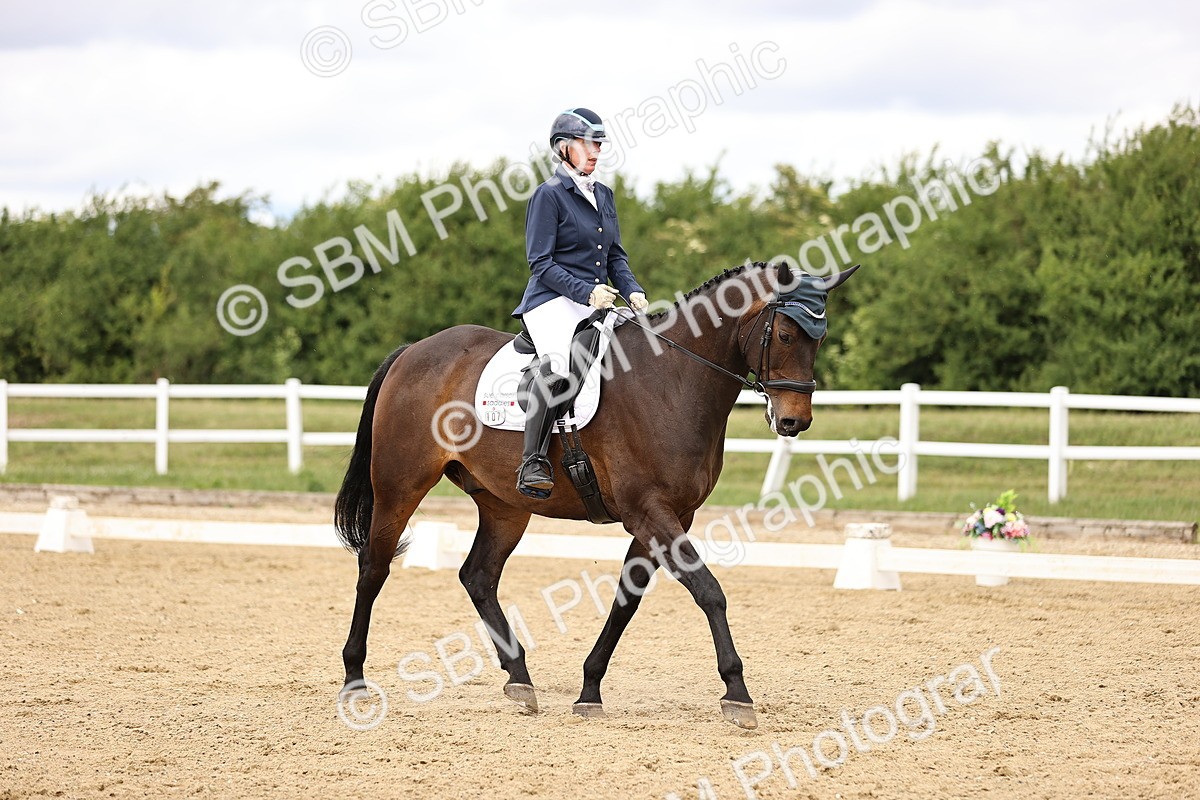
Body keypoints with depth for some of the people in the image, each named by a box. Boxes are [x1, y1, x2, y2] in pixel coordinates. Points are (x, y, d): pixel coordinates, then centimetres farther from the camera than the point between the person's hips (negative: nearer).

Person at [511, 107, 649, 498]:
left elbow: (616, 256, 21)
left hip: (597, 303, 8)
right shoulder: (549, 195, -3)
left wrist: (632, 291, 1)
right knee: (561, 359, -36)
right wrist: (586, 292, -20)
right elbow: (540, 263, -9)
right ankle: (533, 461, -35)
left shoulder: (603, 195, 19)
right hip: (553, 302, -8)